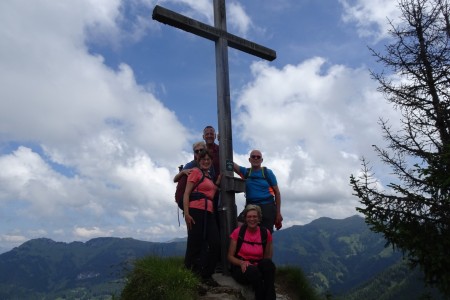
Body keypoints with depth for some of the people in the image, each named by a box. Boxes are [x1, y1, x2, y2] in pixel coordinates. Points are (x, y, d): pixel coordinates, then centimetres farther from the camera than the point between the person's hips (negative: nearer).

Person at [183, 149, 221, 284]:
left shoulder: (210, 176, 25)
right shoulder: (195, 172, 2)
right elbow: (186, 194, -6)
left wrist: (218, 181, 11)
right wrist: (186, 214, -16)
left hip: (209, 212, 8)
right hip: (196, 211, -8)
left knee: (215, 244, 2)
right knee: (195, 245, -4)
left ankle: (205, 275, 15)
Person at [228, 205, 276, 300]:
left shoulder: (266, 233, -1)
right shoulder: (238, 232, -5)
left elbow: (268, 257, 8)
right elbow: (230, 256, -2)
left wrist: (265, 265, -16)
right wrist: (241, 263, -22)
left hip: (258, 267, 2)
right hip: (240, 268, -2)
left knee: (268, 263, -33)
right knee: (253, 271, -38)